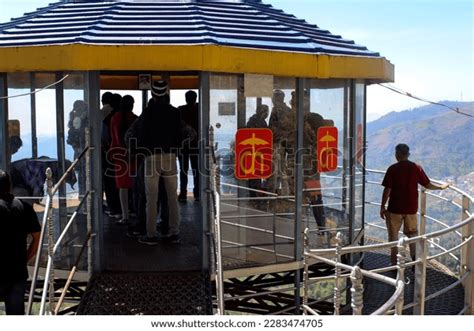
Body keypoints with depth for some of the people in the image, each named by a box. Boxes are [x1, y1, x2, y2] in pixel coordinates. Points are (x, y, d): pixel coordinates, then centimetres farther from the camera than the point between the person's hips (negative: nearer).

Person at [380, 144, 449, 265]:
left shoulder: (392, 169, -11)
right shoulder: (416, 168, -3)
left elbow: (387, 189, -13)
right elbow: (428, 185, 2)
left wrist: (382, 207, -4)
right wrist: (442, 187, 21)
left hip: (395, 208, -3)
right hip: (411, 208, 3)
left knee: (393, 235, 10)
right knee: (412, 233, 18)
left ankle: (394, 264, 13)